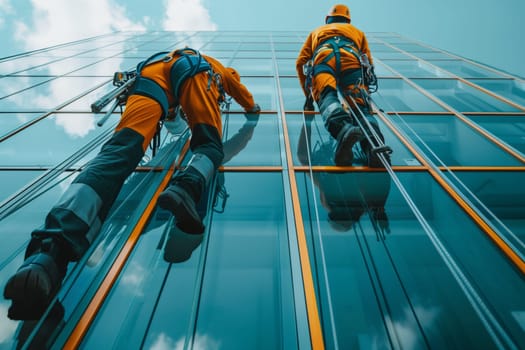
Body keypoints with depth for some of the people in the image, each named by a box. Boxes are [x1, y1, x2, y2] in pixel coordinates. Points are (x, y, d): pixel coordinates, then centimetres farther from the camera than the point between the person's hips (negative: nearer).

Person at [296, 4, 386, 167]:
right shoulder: (357, 32, 45)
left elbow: (300, 62, 33)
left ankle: (344, 129, -59)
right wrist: (362, 93, 49)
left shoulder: (316, 31, 45)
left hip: (323, 59, 0)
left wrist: (309, 95, 40)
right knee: (361, 107, -11)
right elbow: (369, 63, 35)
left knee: (327, 98, -25)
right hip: (352, 60, 1)